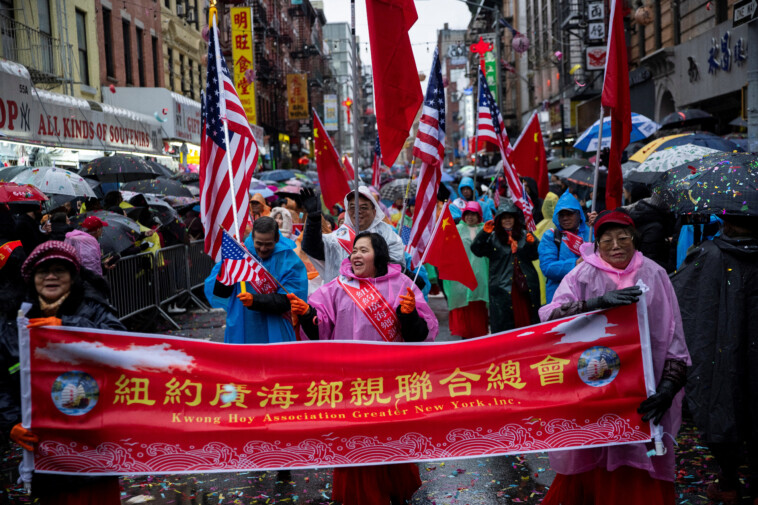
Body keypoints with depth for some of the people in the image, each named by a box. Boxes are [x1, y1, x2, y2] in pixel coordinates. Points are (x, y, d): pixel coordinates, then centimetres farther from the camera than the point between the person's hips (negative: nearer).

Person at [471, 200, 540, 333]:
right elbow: (476, 250, -6)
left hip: (525, 285, 2)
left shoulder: (524, 235, 11)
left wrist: (532, 244, -11)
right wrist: (484, 233, -18)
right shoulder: (493, 238, 4)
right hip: (503, 286, -2)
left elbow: (534, 255, 8)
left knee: (527, 317, 6)